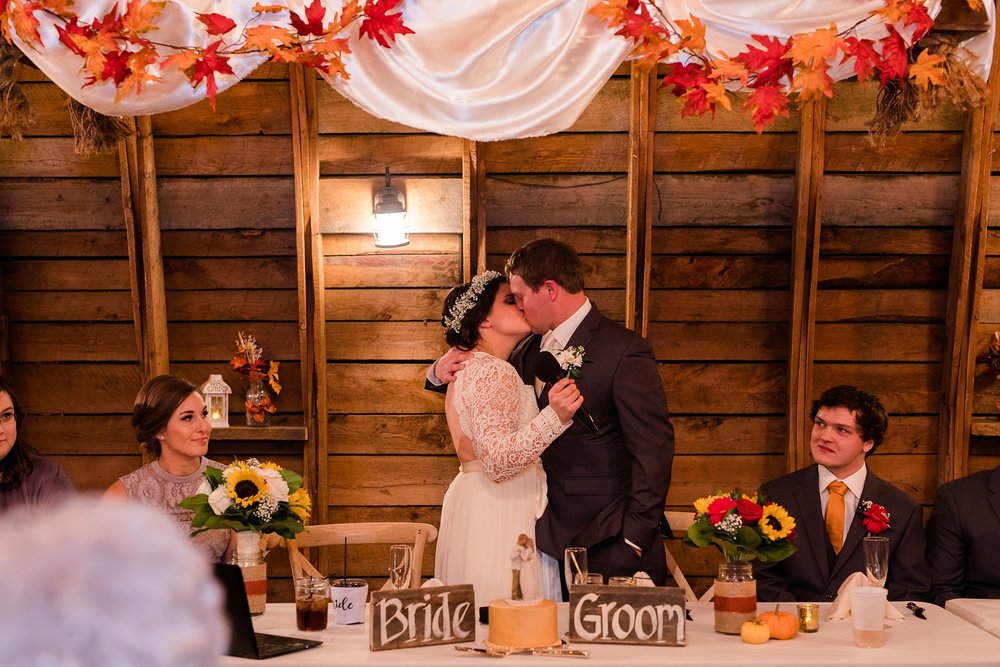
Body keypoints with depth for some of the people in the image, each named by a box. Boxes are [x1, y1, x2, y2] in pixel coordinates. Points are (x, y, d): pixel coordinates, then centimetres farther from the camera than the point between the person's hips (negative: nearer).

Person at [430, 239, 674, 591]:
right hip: (551, 537, 7)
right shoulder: (530, 349, 10)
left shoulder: (625, 352, -13)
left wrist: (635, 536, -15)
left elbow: (653, 448, -14)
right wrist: (442, 371, 1)